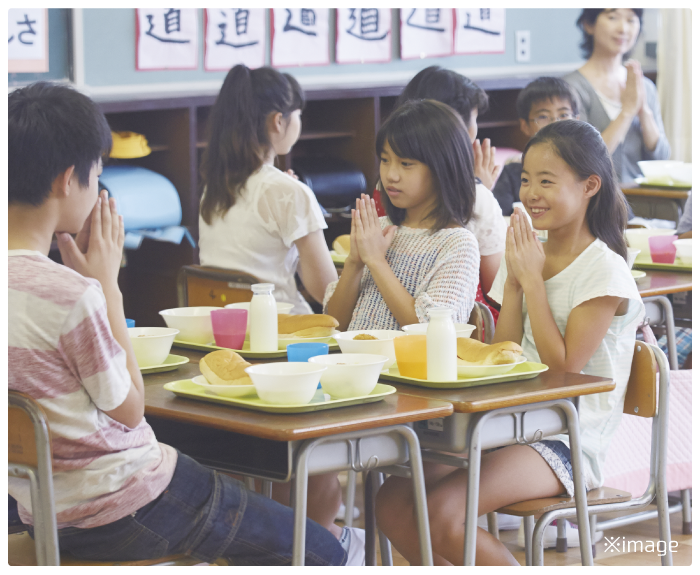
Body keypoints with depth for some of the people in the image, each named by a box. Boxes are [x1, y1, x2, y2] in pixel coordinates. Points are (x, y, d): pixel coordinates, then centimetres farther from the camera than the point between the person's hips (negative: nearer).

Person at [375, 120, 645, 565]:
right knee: (392, 502, -11)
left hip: (569, 442, -7)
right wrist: (513, 281, -3)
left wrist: (532, 278, -13)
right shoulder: (528, 254, 11)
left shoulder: (604, 271, -9)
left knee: (443, 512, -27)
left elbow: (563, 367, -16)